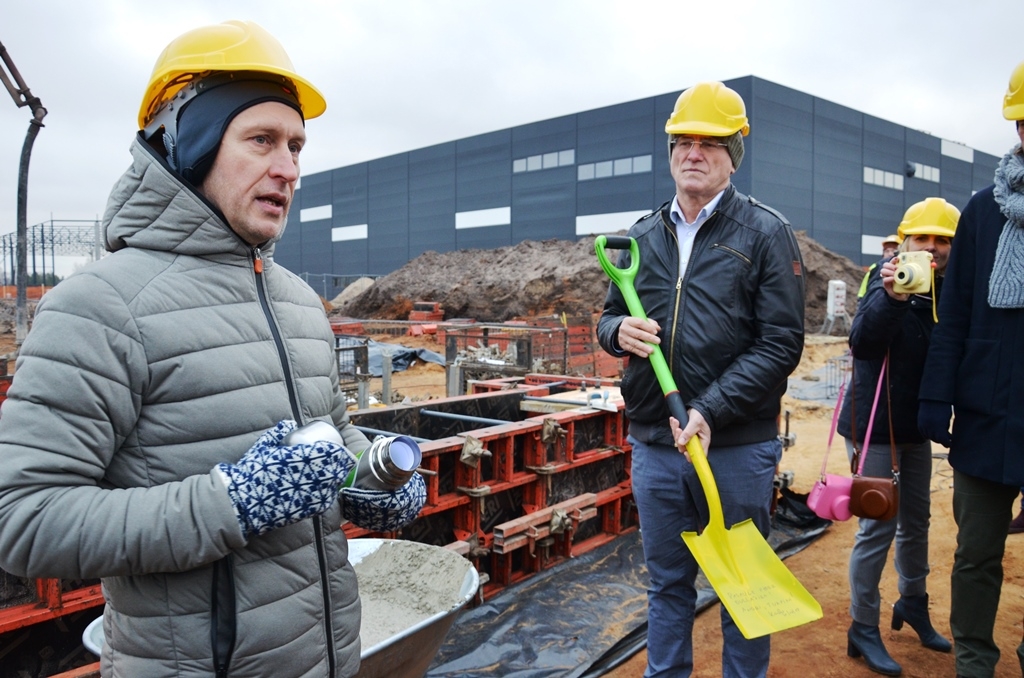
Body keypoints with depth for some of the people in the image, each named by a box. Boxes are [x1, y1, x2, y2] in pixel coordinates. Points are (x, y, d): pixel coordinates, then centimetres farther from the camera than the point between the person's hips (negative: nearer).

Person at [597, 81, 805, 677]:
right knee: (667, 582, 17)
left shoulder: (767, 233, -3)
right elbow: (610, 318, 17)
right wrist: (619, 332, -8)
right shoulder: (643, 237, 10)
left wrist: (710, 412, -19)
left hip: (738, 446, -4)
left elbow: (781, 343, -10)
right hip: (654, 444, 4)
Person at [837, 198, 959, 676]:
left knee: (917, 519, 18)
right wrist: (891, 297, -44)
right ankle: (863, 631, 10)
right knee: (878, 526, -3)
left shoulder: (949, 291, 3)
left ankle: (913, 603, 39)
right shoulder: (889, 281, -14)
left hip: (915, 426, 6)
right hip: (877, 425, -6)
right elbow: (861, 342, -29)